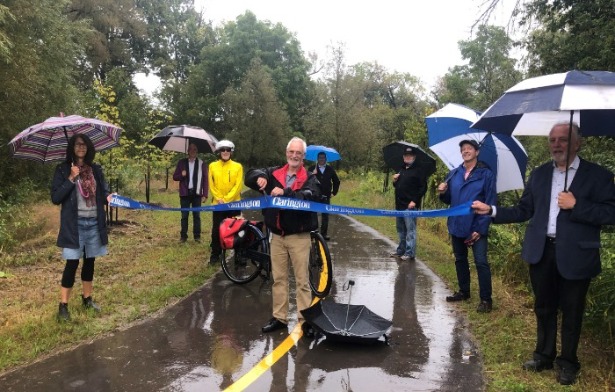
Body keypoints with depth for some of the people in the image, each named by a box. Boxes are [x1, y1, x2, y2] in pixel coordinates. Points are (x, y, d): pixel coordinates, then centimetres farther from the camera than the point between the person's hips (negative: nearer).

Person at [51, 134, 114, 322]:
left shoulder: (95, 169, 7)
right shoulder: (62, 170, -4)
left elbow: (103, 191, 10)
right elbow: (55, 198, -10)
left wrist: (108, 197, -13)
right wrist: (71, 179, -19)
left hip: (94, 223, 4)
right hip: (74, 224, -4)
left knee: (90, 261, 14)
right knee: (72, 263, -5)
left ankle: (87, 299, 28)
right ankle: (63, 305, 5)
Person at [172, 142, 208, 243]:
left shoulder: (201, 163, 5)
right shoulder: (182, 162, 7)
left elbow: (205, 179, 4)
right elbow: (175, 177, 9)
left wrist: (204, 194, -2)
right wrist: (181, 175, -13)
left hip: (197, 193, 0)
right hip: (185, 193, 1)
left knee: (196, 215, 4)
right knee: (184, 215, 4)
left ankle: (197, 236, 10)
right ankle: (183, 236, 11)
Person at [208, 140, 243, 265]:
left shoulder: (237, 166, 0)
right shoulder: (212, 166, 4)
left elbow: (238, 186, -6)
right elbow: (211, 185, 2)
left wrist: (226, 199, -14)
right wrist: (219, 199, -10)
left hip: (233, 203, -1)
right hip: (218, 203, 1)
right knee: (216, 230, 5)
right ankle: (215, 254, 16)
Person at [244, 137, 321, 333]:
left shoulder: (309, 178, -4)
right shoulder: (274, 173, 8)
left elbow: (310, 197, -22)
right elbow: (250, 175, 2)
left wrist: (285, 192, -35)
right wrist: (259, 177, -21)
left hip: (299, 236, -4)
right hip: (277, 235, 4)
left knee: (301, 280, 2)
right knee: (278, 279, 12)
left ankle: (304, 320, 9)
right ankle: (279, 317, 23)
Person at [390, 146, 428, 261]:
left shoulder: (418, 170, -5)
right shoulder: (401, 170, 18)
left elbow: (423, 188, -11)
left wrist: (415, 201, -19)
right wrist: (395, 181, 5)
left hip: (410, 205, -8)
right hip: (399, 204, 8)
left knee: (410, 230, -5)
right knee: (400, 229, 15)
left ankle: (410, 253, -1)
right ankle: (401, 250, 26)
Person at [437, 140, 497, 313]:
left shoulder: (486, 174, -6)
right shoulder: (453, 174, 8)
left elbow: (490, 204, -9)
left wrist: (481, 228, -16)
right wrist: (443, 193, -12)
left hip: (476, 227, -5)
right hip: (457, 226, 6)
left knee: (481, 262, -7)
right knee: (460, 260, 16)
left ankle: (486, 299, 1)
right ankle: (464, 291, 30)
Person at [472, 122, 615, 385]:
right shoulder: (539, 174, 8)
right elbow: (524, 211, 8)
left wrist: (576, 205, -21)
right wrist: (491, 211, 0)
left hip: (575, 255, -4)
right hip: (542, 251, 4)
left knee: (571, 311, 10)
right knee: (544, 307, 17)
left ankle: (567, 362, 28)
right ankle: (544, 355, 34)